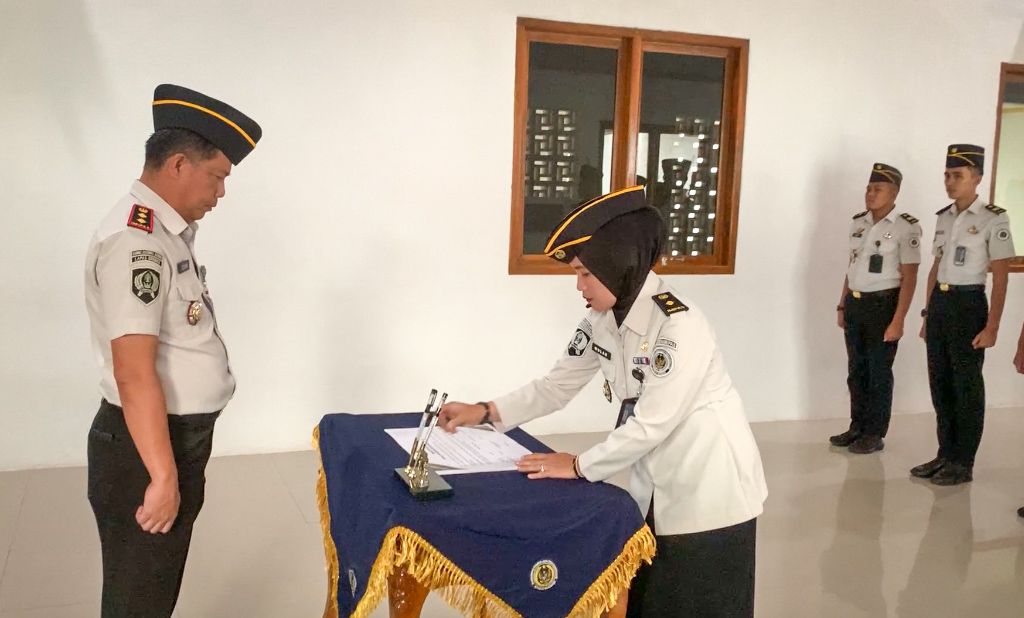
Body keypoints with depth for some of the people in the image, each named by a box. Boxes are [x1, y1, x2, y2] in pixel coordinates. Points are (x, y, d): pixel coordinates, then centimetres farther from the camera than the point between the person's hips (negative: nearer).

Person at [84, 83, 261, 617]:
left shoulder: (167, 233, 9)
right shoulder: (135, 242, -22)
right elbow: (134, 375, -27)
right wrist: (163, 477, -25)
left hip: (180, 436, 10)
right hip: (145, 448, -9)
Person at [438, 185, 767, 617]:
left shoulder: (680, 326, -27)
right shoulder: (602, 320, -2)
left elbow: (652, 424, -26)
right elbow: (557, 385, 5)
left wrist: (579, 466, -17)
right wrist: (485, 412, -4)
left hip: (709, 491, -8)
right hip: (654, 488, 8)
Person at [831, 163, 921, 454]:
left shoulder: (906, 228, -11)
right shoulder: (858, 223, 8)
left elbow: (909, 278, -12)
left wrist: (898, 320, -16)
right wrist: (842, 305, 15)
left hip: (882, 304, -6)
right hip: (855, 303, 6)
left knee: (879, 371, 4)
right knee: (856, 369, 13)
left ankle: (875, 434, 16)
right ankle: (857, 427, 26)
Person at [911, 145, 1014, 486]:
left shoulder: (993, 218, -9)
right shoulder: (943, 217, 10)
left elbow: (1000, 277, -10)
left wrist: (992, 326, -14)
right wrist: (927, 314, 16)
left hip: (968, 304, -6)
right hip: (939, 304, 6)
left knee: (966, 386, 3)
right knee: (939, 384, 11)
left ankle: (964, 463, 14)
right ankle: (945, 454, 24)